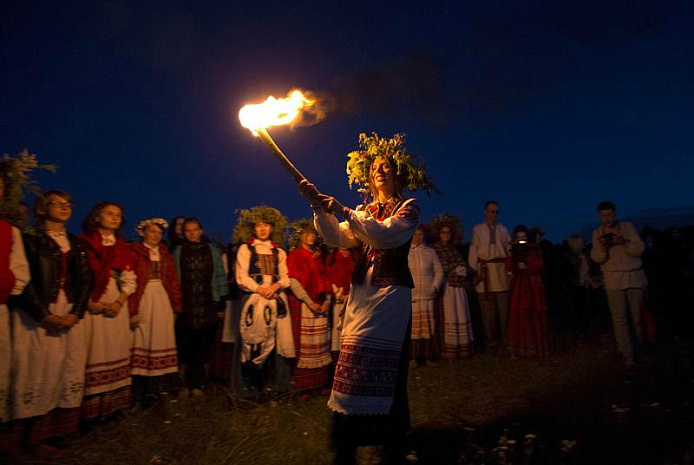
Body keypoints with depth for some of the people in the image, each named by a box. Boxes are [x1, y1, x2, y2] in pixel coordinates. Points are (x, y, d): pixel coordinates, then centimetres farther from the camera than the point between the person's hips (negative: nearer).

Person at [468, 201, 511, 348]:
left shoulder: (503, 229, 14)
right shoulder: (477, 229, 9)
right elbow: (473, 249, 6)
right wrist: (473, 270, -1)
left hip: (500, 268, 1)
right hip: (484, 269, -1)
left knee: (503, 305, 0)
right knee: (487, 306, 1)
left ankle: (505, 336, 11)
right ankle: (491, 337, 10)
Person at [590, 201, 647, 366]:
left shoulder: (627, 226, 4)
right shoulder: (597, 232, 6)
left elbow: (640, 249, -2)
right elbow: (596, 258, 0)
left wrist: (625, 242, -20)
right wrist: (602, 248, -21)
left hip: (634, 277, 1)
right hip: (613, 280, 0)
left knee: (638, 315, 6)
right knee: (619, 317, -7)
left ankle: (641, 347, 22)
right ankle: (627, 354, -5)